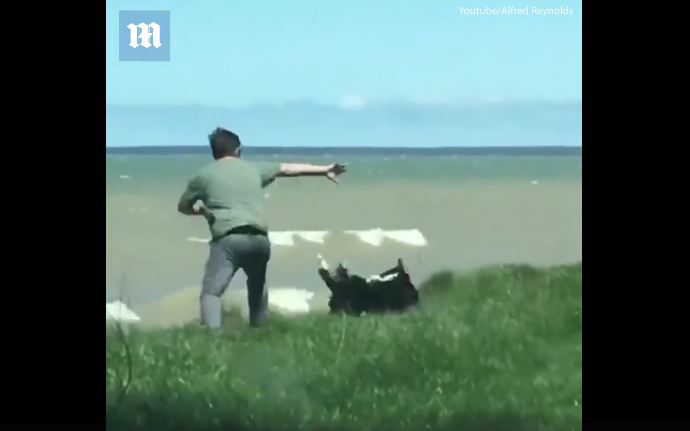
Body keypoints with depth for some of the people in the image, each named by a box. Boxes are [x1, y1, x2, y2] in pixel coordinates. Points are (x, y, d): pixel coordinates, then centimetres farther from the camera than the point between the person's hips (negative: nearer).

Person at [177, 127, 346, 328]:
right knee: (257, 286, 29)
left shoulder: (203, 175, 13)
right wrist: (325, 169, 40)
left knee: (211, 292, -10)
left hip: (228, 240, -4)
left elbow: (183, 207, 27)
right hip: (259, 239, 4)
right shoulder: (253, 169, 20)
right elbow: (290, 169, 29)